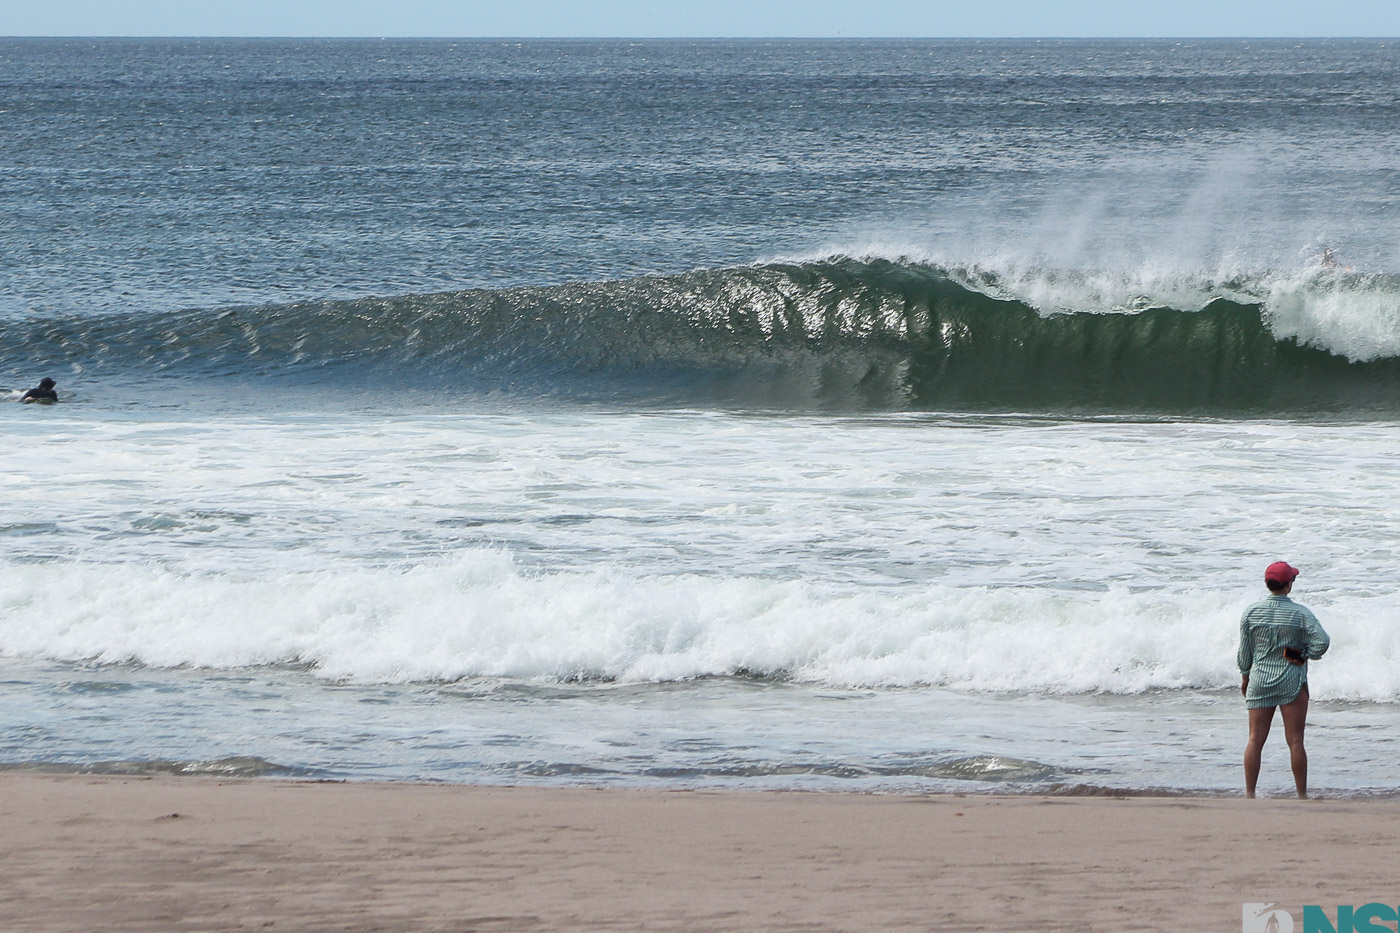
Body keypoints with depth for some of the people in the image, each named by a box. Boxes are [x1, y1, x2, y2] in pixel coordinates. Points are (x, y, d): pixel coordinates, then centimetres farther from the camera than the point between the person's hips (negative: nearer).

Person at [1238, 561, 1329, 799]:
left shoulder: (1251, 613, -1)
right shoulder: (1300, 613, -9)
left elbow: (1244, 651, 4)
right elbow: (1322, 641, -18)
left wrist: (1245, 677, 17)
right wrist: (1307, 655, 1)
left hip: (1260, 680, 2)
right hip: (1291, 681, -2)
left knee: (1255, 740, 4)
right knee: (1295, 741, 1)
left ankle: (1249, 794, 2)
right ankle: (1302, 795, 4)